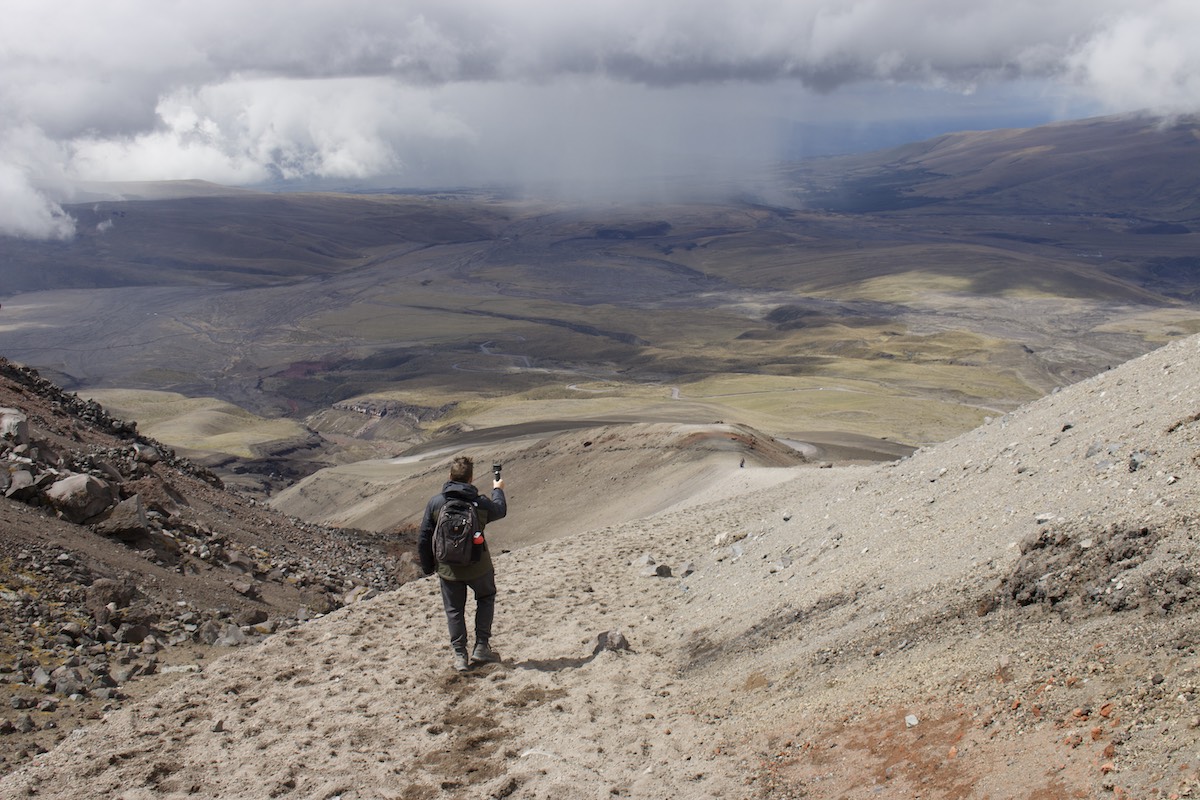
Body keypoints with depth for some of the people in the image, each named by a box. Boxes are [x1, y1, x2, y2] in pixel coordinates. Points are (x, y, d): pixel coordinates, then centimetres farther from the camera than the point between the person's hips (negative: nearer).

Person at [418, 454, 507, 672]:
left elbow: (423, 539, -4)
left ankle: (460, 656, 16)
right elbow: (501, 511, 14)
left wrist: (428, 566, 10)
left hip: (448, 569, 1)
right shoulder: (480, 503, -10)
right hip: (478, 566, 0)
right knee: (486, 597, 24)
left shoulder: (435, 502, -10)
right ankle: (481, 647, 19)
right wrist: (498, 490, 33)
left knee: (454, 610, 15)